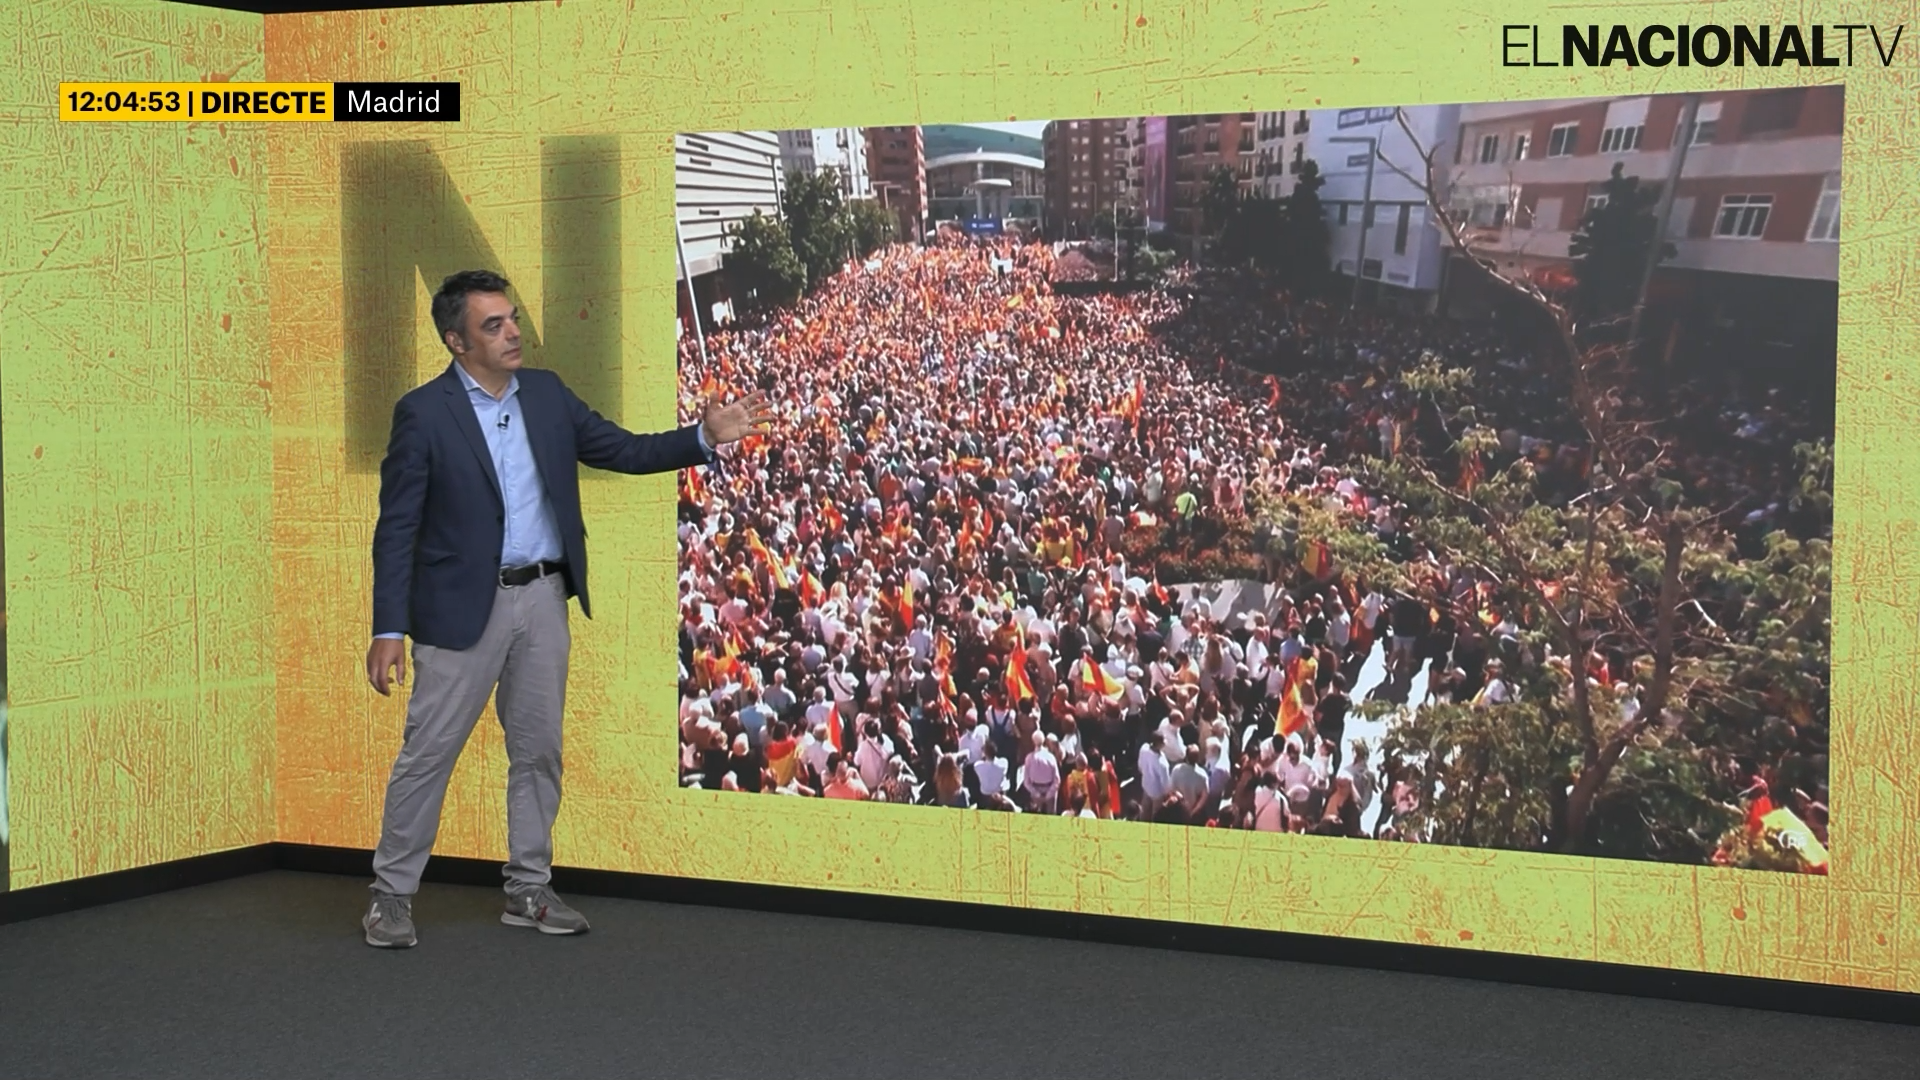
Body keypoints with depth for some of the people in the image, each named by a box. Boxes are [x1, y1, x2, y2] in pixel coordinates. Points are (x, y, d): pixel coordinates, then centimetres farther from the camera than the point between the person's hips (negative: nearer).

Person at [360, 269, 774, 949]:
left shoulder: (546, 394, 6)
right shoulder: (423, 413, -9)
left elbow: (624, 450, 10)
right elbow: (397, 529, -9)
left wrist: (706, 436, -5)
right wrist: (389, 629, -14)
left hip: (543, 598, 5)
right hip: (463, 605, -5)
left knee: (538, 751, 11)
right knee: (428, 752, 0)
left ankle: (528, 891, 23)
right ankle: (391, 894, 12)